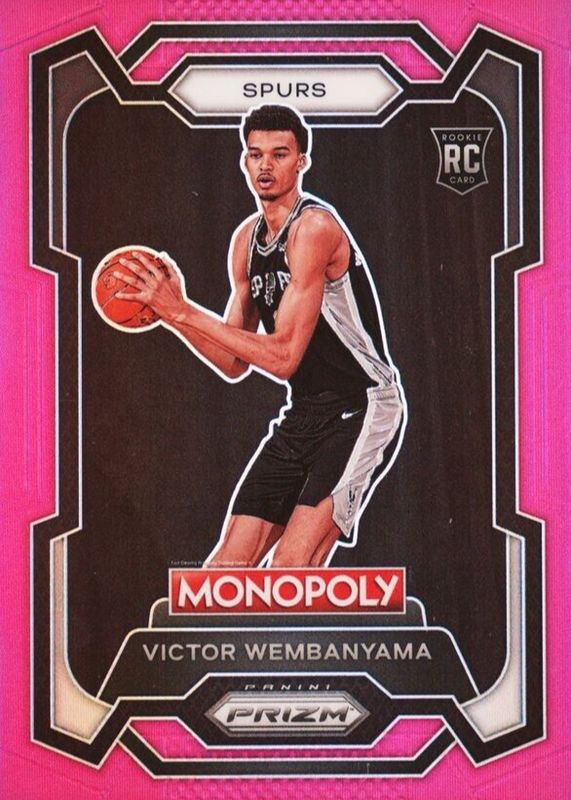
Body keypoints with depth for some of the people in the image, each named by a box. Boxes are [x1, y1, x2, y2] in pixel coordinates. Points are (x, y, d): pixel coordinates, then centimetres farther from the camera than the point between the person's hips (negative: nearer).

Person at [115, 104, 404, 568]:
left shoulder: (315, 226, -17)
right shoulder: (246, 239, 9)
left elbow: (283, 356, -22)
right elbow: (236, 364, 11)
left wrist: (184, 310, -20)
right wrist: (169, 314, -3)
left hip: (362, 409, -8)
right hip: (302, 416, 8)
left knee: (290, 568, -19)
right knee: (227, 567, 5)